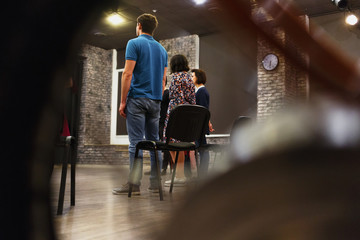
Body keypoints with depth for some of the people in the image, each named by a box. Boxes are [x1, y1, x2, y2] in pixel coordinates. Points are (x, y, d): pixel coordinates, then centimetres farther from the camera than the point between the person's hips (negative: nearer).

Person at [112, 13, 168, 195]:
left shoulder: (134, 43, -3)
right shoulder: (162, 49, 17)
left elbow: (128, 73, -11)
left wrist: (123, 101, -9)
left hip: (137, 99, -6)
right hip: (155, 101, 6)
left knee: (136, 142, -6)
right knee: (154, 141, 8)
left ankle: (134, 184, -5)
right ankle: (155, 183, 10)